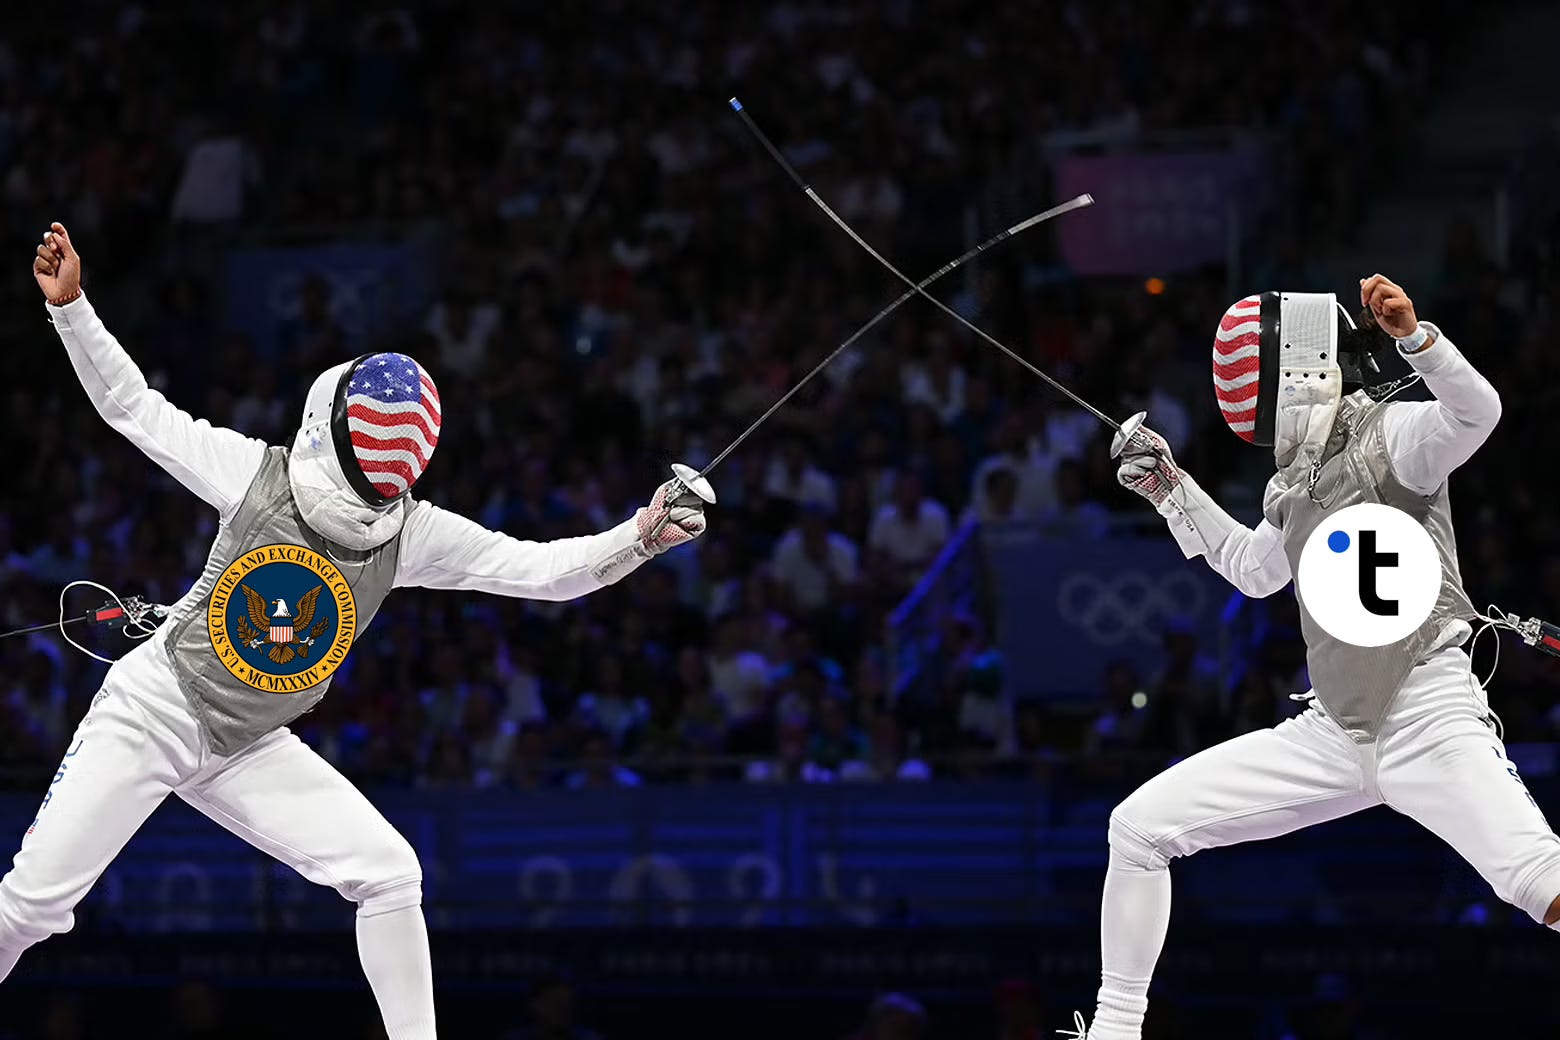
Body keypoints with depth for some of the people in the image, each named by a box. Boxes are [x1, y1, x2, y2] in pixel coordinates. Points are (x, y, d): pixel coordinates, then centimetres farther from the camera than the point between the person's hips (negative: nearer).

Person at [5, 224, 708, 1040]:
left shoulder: (413, 531, -10)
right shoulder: (259, 474, -17)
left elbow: (542, 570, -16)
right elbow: (134, 407, -7)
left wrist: (640, 537, -30)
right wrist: (70, 305, -14)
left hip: (248, 750, 3)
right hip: (148, 715, -3)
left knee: (389, 875, -11)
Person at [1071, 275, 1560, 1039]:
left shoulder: (1390, 433, -9)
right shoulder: (1297, 480, 13)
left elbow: (1476, 411, -32)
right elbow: (1253, 571, 32)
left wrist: (1413, 334, -50)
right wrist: (1170, 490, 24)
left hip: (1430, 728, -8)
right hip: (1334, 737, 8)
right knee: (1138, 827, 4)